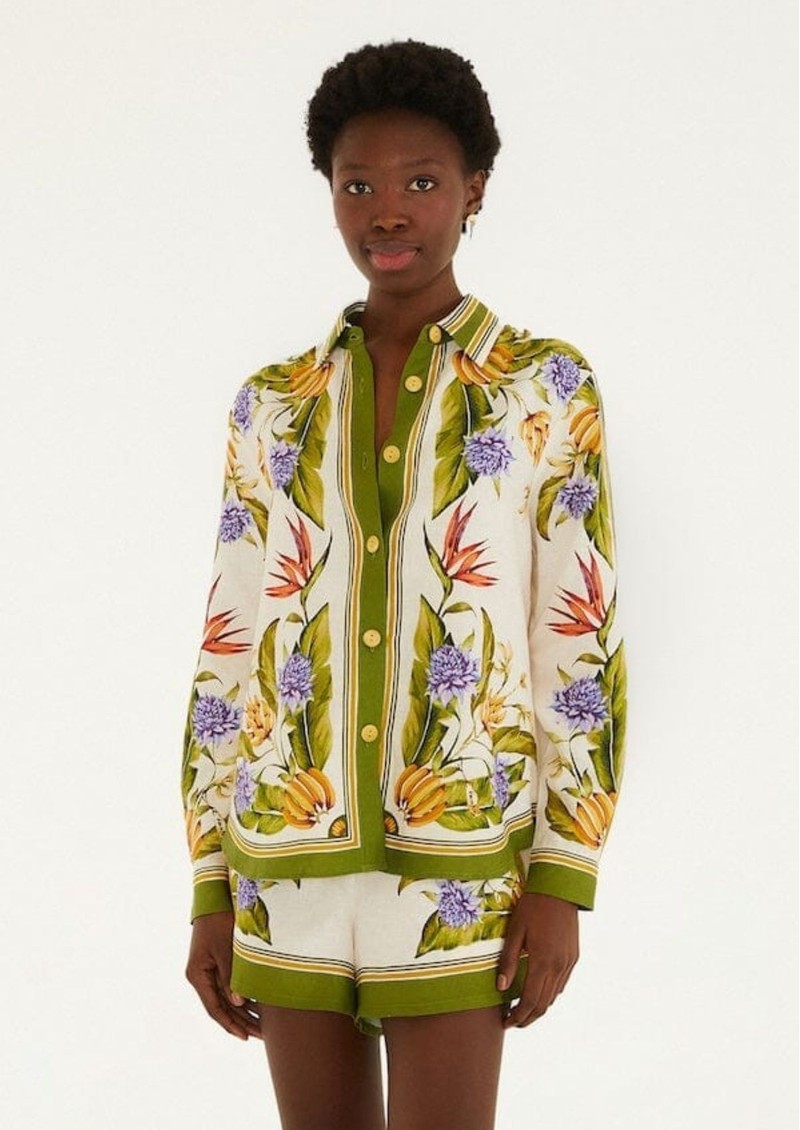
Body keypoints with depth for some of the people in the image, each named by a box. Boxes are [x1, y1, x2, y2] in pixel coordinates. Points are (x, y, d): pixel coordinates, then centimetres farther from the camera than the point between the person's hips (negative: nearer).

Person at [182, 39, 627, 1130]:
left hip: (456, 869, -3)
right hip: (291, 867, 3)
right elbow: (232, 654, 10)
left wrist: (563, 886, -10)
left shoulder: (547, 388, 0)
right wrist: (212, 894, 6)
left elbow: (582, 646, -3)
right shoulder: (274, 406, 9)